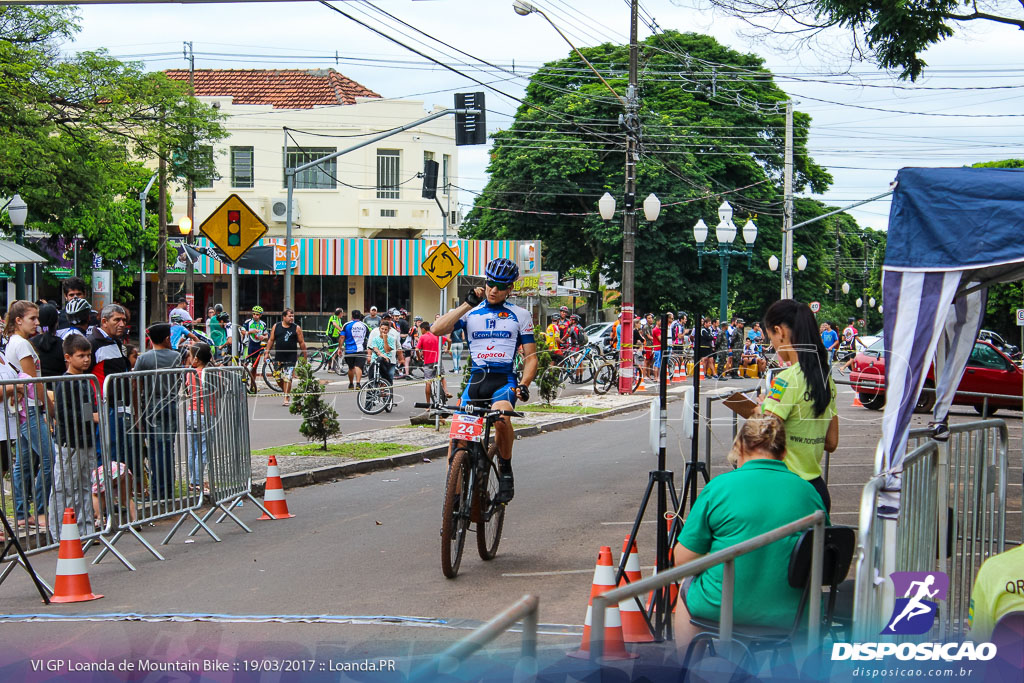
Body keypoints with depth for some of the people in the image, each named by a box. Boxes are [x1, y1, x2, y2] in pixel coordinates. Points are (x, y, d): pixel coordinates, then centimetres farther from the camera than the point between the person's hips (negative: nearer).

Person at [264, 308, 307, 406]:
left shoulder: (296, 328, 1)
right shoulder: (276, 327, 7)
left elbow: (301, 343, 4)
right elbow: (271, 340, 12)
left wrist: (305, 356, 4)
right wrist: (267, 352, 6)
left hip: (291, 357, -3)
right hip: (279, 357, 3)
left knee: (287, 378, -10)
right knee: (279, 378, 6)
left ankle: (287, 398, -6)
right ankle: (287, 393, 26)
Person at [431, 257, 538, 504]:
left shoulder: (520, 315, 9)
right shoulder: (470, 312, 10)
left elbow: (530, 357, 8)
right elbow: (436, 329, -7)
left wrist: (524, 385, -10)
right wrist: (467, 304, -10)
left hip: (504, 381, -2)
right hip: (476, 380, 2)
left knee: (501, 416, -33)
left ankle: (506, 472, -13)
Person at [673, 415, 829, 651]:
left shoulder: (720, 487, -9)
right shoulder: (809, 493, 0)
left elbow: (683, 559, -5)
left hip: (721, 610, -3)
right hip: (789, 616, 3)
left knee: (687, 587, 30)